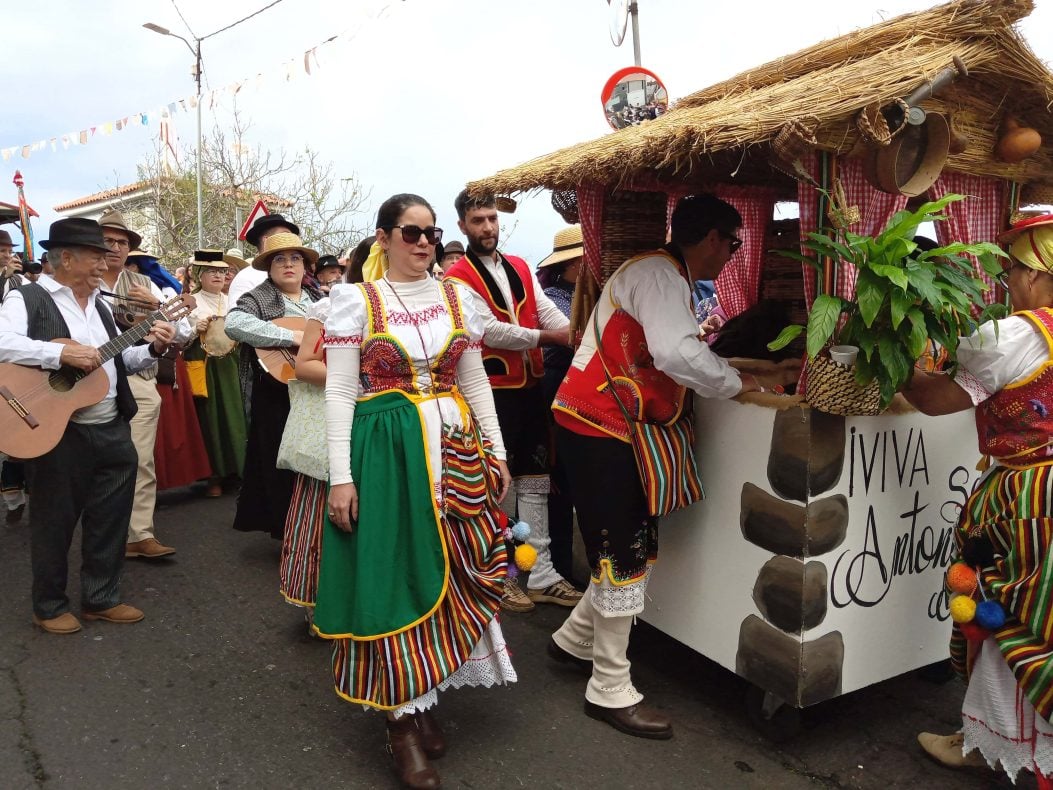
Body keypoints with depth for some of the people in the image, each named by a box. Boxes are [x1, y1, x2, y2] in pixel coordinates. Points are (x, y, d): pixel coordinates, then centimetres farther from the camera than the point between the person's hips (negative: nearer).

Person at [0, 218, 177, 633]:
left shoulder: (99, 305, 15)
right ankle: (49, 606, 26)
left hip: (112, 430, 7)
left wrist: (153, 348, 1)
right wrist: (63, 353, -29)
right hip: (56, 431, -6)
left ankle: (101, 598, 28)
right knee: (54, 522, 8)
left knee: (110, 520, 13)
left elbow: (118, 361, 18)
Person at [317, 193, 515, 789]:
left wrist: (497, 452, 7)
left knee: (447, 575, 7)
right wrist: (341, 477, -11)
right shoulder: (357, 300, -2)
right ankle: (400, 719, 14)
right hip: (386, 451, -4)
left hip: (453, 448, 4)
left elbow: (476, 383, 12)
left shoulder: (457, 297, 9)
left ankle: (427, 700, 26)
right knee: (395, 577, 0)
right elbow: (339, 393, -5)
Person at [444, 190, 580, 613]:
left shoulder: (520, 268, 12)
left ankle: (541, 575, 23)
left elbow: (547, 309, 2)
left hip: (530, 385, 7)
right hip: (491, 391, -6)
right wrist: (549, 337, -17)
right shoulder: (458, 277, -7)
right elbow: (490, 330, -16)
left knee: (534, 481, 11)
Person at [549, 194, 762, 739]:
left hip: (616, 428, 10)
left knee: (638, 546, 15)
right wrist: (736, 385, -13)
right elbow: (677, 353, -27)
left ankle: (574, 640, 33)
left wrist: (744, 368, 14)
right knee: (621, 555, -3)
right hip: (597, 426, -10)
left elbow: (681, 350, 18)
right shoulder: (657, 274, -15)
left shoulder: (667, 277, 17)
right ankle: (611, 691, 11)